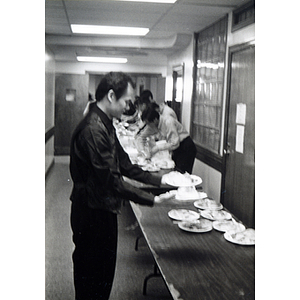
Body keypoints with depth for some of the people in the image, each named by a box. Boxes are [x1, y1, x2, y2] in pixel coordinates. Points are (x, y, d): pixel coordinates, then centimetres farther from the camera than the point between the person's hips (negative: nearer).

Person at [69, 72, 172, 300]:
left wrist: (158, 180, 6)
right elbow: (110, 180, -28)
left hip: (104, 209, 10)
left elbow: (123, 164, 14)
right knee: (92, 275, 7)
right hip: (92, 213, -10)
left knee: (104, 268, 22)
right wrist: (152, 200, -25)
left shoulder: (105, 125, 9)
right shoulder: (93, 130, -25)